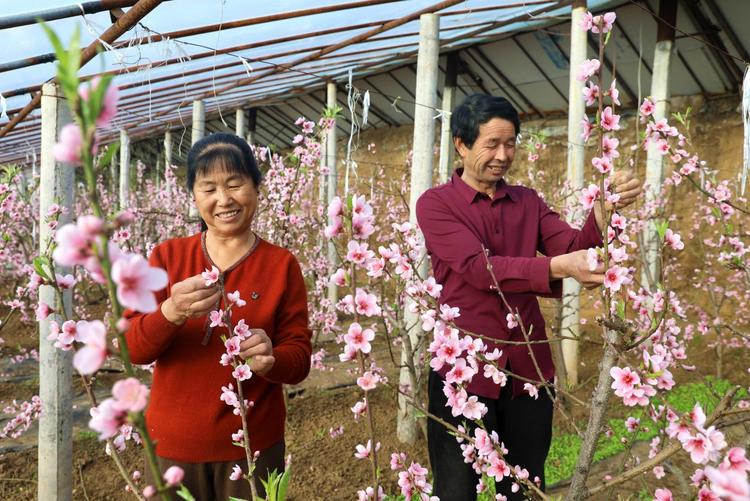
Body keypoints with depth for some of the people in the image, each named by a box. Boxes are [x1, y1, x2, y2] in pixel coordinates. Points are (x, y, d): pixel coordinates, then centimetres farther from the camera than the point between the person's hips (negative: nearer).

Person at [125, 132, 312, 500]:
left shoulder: (282, 265, -6)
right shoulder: (166, 257, -1)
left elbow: (299, 361, -5)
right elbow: (132, 349, -7)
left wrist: (269, 360, -27)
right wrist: (172, 311, -26)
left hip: (252, 445, -1)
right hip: (172, 442, 1)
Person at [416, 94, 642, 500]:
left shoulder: (528, 202, 8)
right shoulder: (435, 203, -7)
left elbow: (573, 247, -6)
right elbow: (478, 267, -21)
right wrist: (557, 267, -34)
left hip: (528, 370, 4)